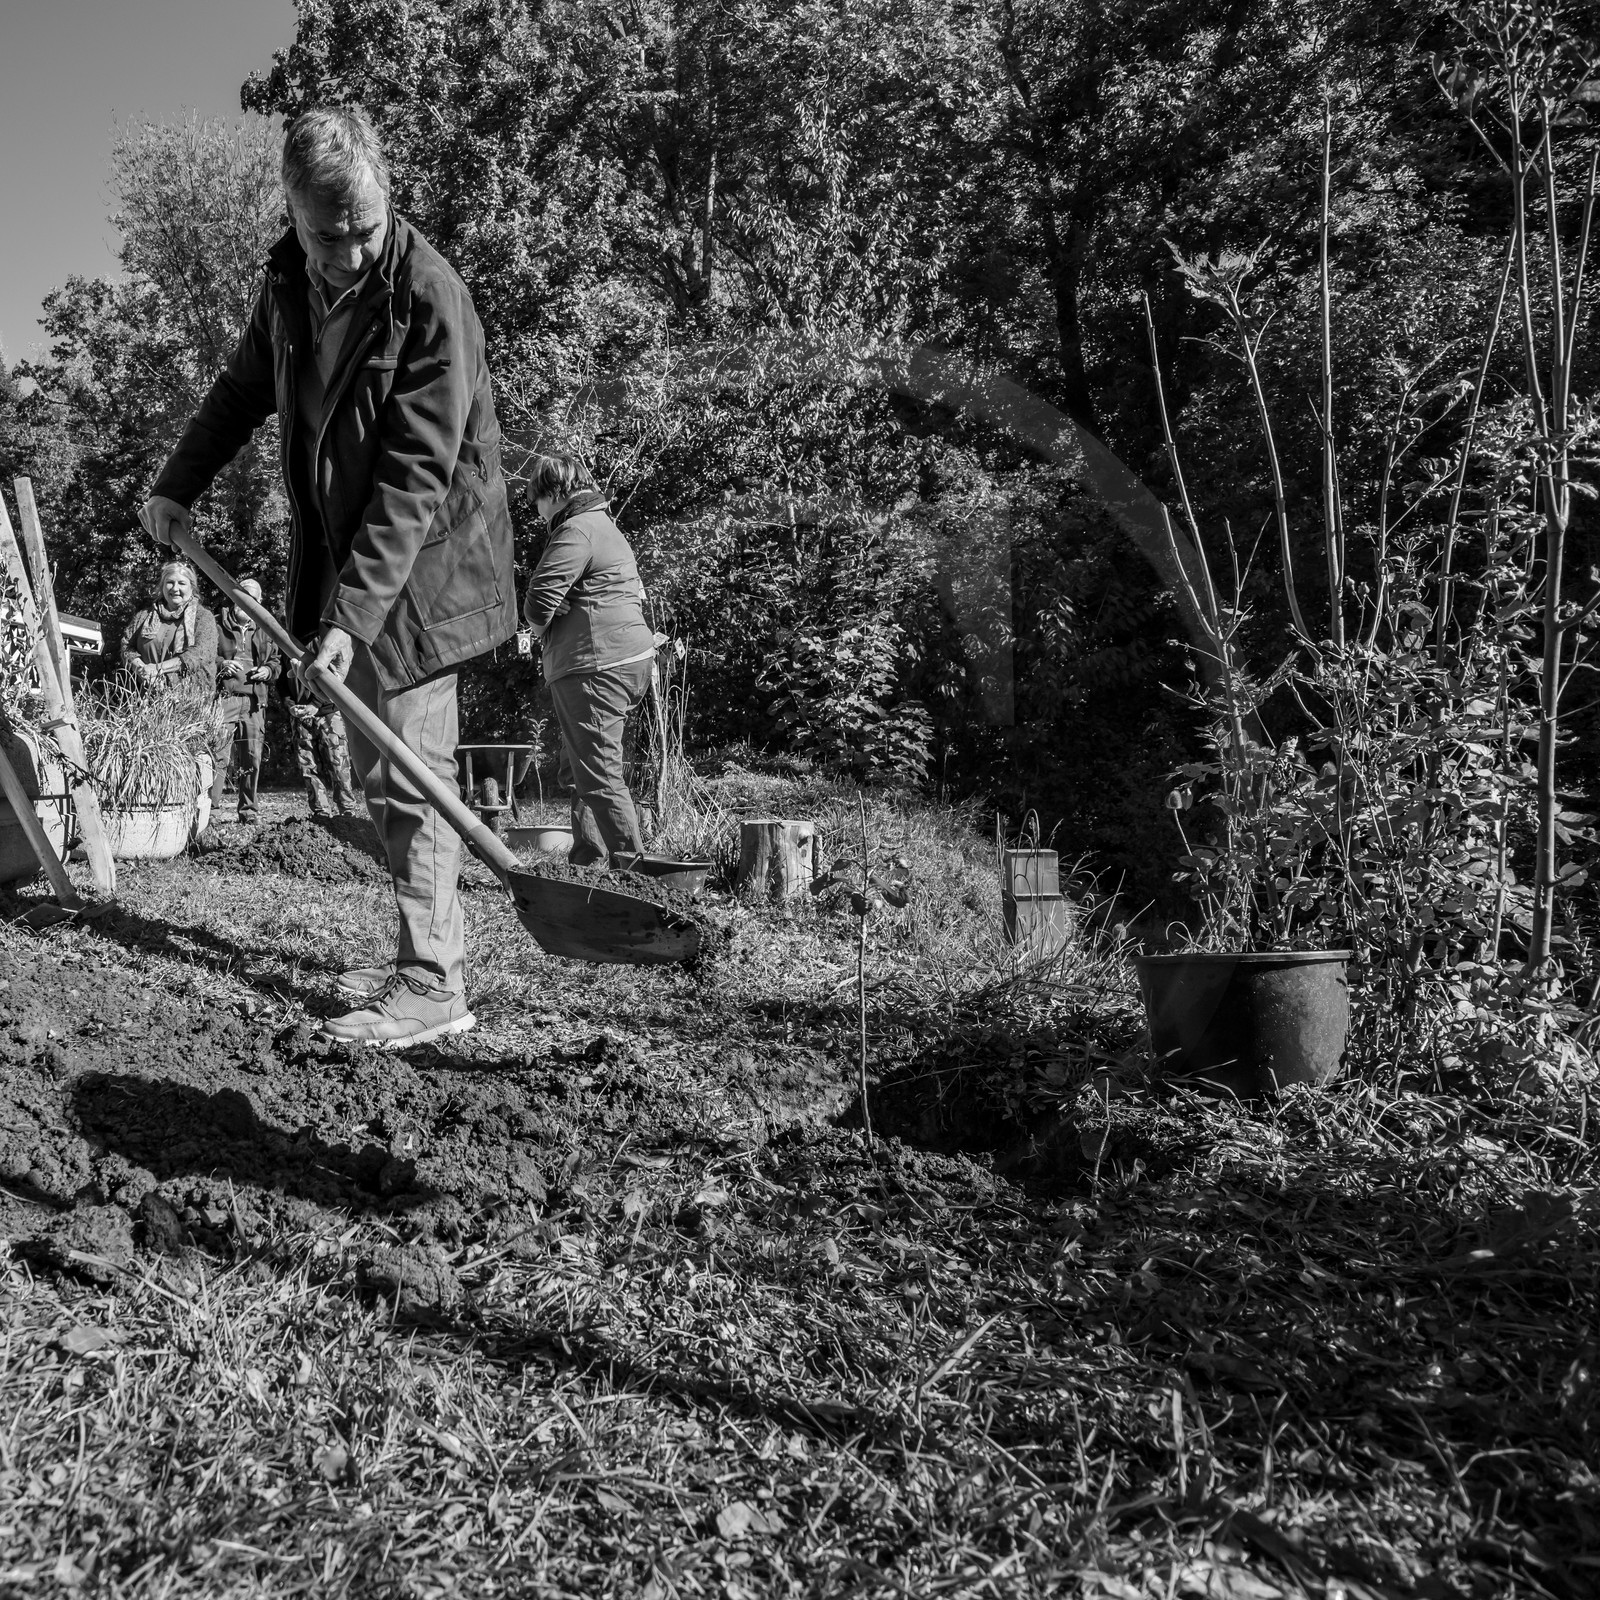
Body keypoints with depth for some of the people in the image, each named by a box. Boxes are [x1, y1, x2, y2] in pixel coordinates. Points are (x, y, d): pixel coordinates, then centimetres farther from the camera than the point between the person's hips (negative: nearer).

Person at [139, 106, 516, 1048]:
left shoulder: (430, 299, -19)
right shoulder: (290, 284, 4)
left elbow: (413, 476, -25)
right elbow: (245, 389, 23)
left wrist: (351, 614, -29)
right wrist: (179, 485, 16)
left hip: (422, 566, -8)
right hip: (343, 559, 8)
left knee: (407, 770, -9)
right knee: (380, 772, 11)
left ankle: (434, 985, -1)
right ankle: (429, 954, 22)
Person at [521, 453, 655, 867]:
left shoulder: (575, 532, -10)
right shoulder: (606, 527, 23)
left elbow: (539, 602, -20)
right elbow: (636, 594, 26)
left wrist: (538, 625, 5)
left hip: (596, 665, -11)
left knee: (598, 772, -8)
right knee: (588, 768, 15)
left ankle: (632, 863, -8)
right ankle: (587, 859, 20)